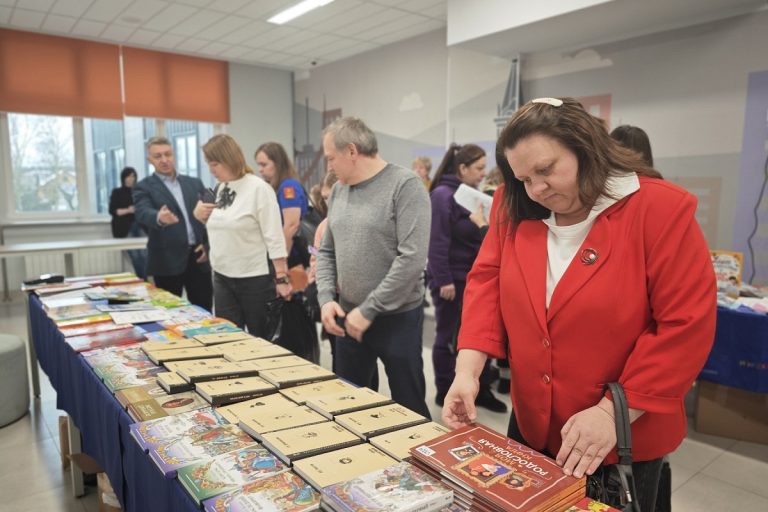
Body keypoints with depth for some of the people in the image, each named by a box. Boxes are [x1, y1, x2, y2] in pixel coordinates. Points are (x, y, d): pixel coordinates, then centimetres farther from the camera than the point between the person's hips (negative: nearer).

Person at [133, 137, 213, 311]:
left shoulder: (194, 183, 13)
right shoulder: (144, 187, 1)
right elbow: (143, 213, -18)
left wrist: (208, 244, -1)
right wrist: (159, 218, -41)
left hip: (199, 257, 3)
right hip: (168, 260, -3)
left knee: (203, 312, 8)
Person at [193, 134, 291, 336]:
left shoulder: (258, 188, -13)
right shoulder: (219, 188, 7)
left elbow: (274, 237, -15)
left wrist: (281, 278, -18)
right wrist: (199, 216, 0)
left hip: (254, 278, -6)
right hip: (222, 277, 7)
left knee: (261, 340, 7)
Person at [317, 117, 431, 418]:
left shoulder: (405, 185, -13)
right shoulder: (339, 190, 8)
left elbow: (412, 258, -21)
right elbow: (327, 252, 14)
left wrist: (369, 310, -18)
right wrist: (326, 298, -2)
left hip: (397, 318, -6)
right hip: (348, 317, 6)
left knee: (409, 407, 10)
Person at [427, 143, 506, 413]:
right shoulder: (443, 195, -14)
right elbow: (437, 242, -19)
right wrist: (443, 279, -21)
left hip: (474, 277, 8)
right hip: (450, 279, -7)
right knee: (447, 336, 6)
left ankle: (482, 391, 25)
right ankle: (444, 392, 21)